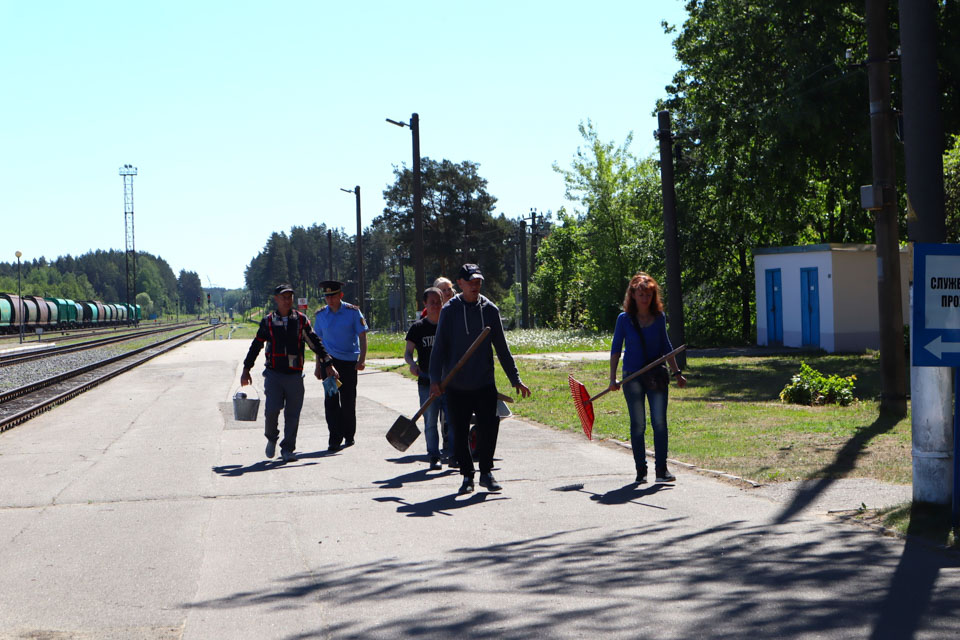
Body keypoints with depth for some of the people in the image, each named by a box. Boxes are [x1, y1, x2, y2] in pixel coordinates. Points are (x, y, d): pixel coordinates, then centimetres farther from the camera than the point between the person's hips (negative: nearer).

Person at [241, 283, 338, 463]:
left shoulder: (301, 320, 7)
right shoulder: (268, 321, 7)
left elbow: (315, 343, 9)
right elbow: (256, 346, 13)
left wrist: (328, 364, 4)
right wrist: (246, 369, 12)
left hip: (295, 375, 1)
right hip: (274, 373, -1)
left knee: (292, 414, 0)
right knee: (272, 409, -13)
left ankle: (287, 449, 11)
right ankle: (271, 438, 15)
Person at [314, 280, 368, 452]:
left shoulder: (353, 312, -3)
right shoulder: (321, 315, 5)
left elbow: (362, 337, -2)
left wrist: (361, 360, -12)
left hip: (349, 362, -2)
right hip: (330, 361, 2)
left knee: (348, 401, 6)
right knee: (331, 400, -6)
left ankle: (349, 436, 21)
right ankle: (335, 439, -5)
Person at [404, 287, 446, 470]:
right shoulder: (418, 327, 3)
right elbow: (407, 353, 5)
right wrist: (412, 363, -16)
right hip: (427, 383, -1)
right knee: (430, 422, 0)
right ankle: (434, 457, 7)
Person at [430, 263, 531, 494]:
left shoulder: (490, 310, 5)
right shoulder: (449, 311, -1)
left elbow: (502, 348, 11)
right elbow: (439, 346, -1)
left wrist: (515, 379, 10)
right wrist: (435, 379, -11)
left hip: (484, 383, 1)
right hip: (456, 385, -1)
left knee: (489, 426, -8)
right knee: (460, 432, 4)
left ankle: (486, 472, 7)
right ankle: (467, 475, 17)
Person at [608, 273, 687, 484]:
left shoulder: (659, 317, 4)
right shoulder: (625, 319, -3)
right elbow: (616, 349, -1)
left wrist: (677, 372, 13)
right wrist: (613, 378, -8)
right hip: (633, 377, -2)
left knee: (659, 422, -5)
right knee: (638, 424, 3)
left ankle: (662, 469, -1)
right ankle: (640, 470, 10)